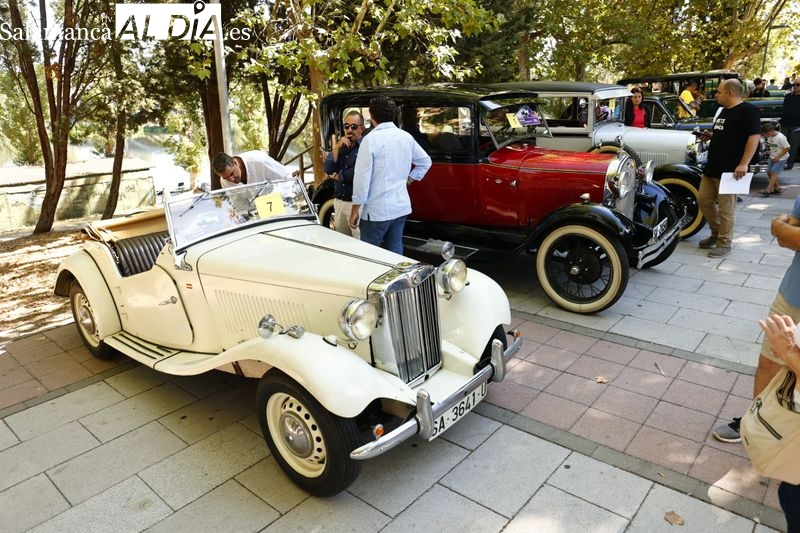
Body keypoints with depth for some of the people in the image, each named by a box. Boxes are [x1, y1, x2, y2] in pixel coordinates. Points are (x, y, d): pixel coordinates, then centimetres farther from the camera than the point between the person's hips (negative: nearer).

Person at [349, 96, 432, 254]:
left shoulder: (371, 139, -13)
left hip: (377, 211, -6)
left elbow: (362, 177, -14)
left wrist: (354, 210, -8)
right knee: (396, 252, 13)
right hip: (401, 207, 7)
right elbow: (425, 162, 20)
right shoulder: (406, 137, 7)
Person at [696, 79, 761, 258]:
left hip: (729, 169, -9)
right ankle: (716, 234, 30)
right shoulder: (724, 111, 17)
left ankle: (724, 243, 7)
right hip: (712, 167, 9)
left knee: (725, 209, -3)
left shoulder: (747, 110, -11)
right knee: (705, 202, 14)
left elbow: (755, 136, -20)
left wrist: (744, 164, -27)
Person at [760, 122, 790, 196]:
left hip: (781, 158, -8)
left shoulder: (781, 137, -23)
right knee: (769, 172, 7)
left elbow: (786, 148, -19)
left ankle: (768, 191, -18)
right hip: (773, 158, 8)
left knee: (774, 173, -14)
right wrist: (771, 155, 4)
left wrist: (777, 157, -20)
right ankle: (777, 188, 17)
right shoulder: (769, 136, -1)